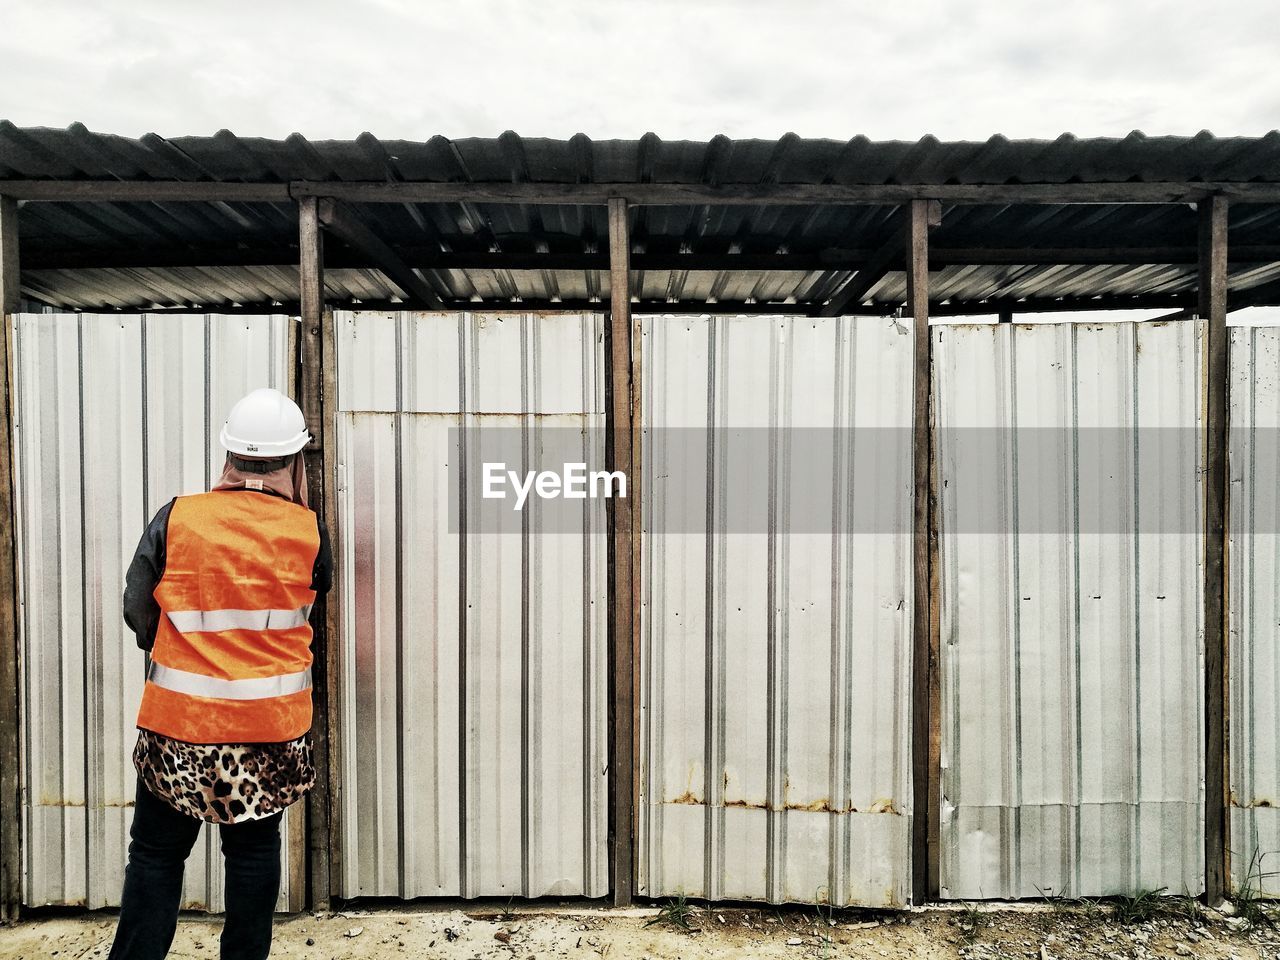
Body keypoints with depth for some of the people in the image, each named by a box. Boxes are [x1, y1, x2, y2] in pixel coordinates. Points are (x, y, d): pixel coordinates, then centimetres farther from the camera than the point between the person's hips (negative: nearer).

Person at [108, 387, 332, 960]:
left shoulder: (176, 518, -9)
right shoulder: (307, 531, -9)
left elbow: (138, 611, -1)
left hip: (178, 722, 0)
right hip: (270, 725, 1)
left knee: (156, 853, 16)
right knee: (255, 849, 16)